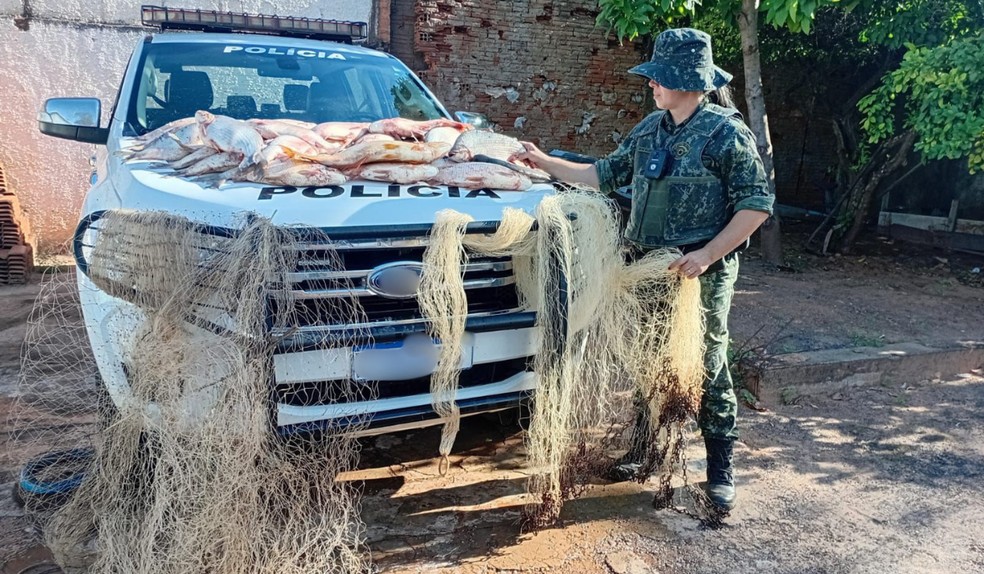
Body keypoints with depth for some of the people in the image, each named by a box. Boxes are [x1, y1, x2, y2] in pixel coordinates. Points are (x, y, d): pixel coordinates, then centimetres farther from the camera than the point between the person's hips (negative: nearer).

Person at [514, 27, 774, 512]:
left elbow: (756, 204, -12)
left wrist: (706, 255, -20)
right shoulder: (650, 129, 11)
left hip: (700, 274, -6)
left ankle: (721, 471, 15)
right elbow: (607, 174, 19)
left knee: (706, 369, 0)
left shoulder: (725, 132, -9)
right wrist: (546, 163, 13)